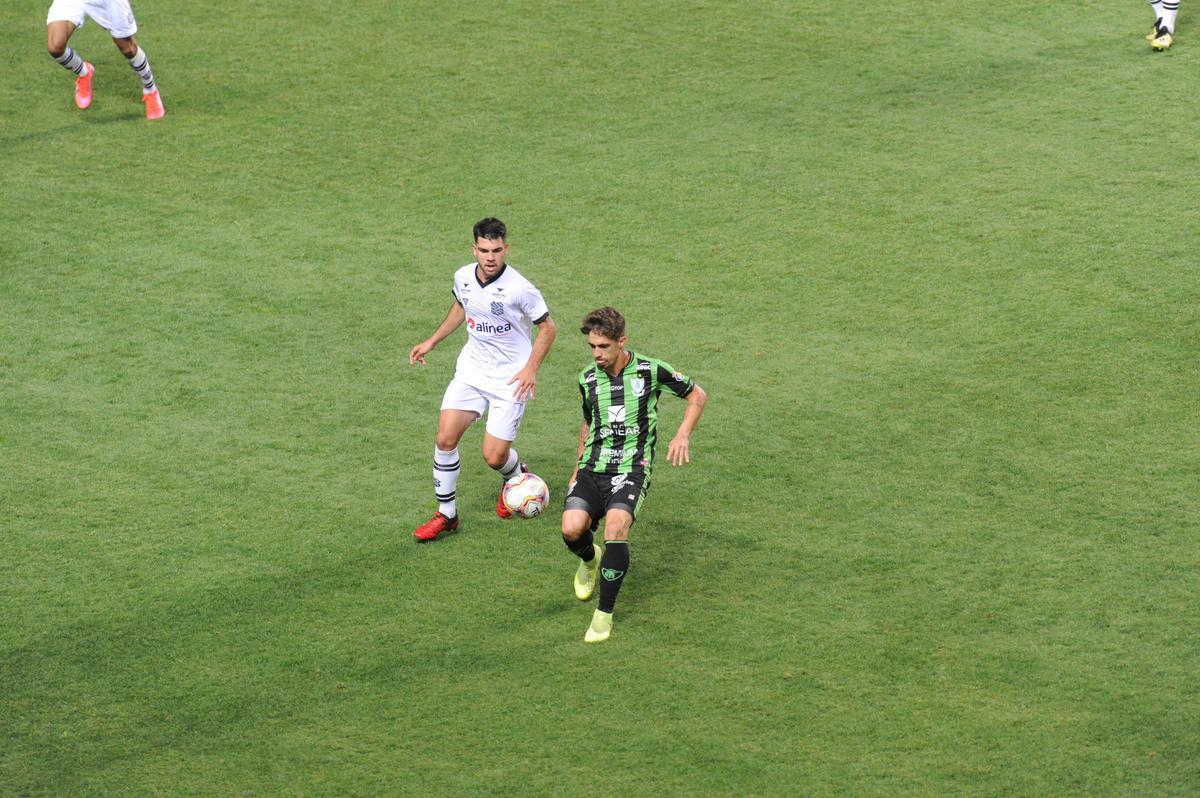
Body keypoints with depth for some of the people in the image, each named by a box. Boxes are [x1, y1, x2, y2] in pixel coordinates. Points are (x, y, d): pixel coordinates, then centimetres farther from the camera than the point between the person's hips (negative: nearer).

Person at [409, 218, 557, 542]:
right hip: (471, 369, 5)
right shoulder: (463, 277, -5)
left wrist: (531, 368, -18)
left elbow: (547, 327, -8)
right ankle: (446, 514, 7)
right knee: (446, 437, -8)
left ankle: (517, 476, 32)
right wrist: (432, 341, 18)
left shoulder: (520, 289, -21)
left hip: (510, 378, -5)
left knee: (494, 457, -6)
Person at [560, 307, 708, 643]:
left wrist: (683, 435, -4)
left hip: (632, 467, -3)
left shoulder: (649, 371, -2)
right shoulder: (587, 379, 10)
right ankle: (589, 560, 18)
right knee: (572, 528, -22)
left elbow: (697, 395, 10)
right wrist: (578, 468, 24)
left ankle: (604, 613, -17)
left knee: (616, 525, -31)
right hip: (593, 466, 3)